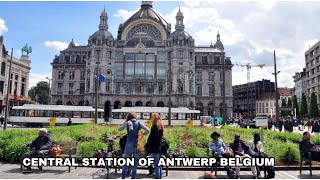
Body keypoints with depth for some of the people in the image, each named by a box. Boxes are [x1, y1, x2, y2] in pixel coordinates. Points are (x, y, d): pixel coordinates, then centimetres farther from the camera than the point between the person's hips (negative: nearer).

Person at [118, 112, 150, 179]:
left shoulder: (127, 123, -2)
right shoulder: (139, 123, -1)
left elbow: (119, 129, 14)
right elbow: (148, 130, -6)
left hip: (129, 145, 0)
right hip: (137, 145, 1)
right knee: (135, 163, 11)